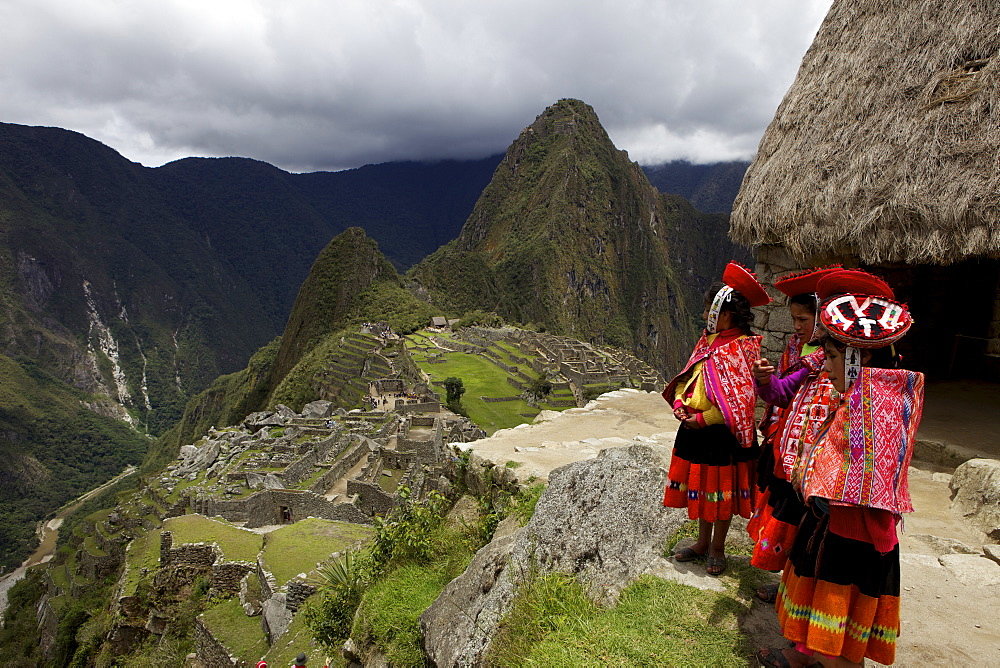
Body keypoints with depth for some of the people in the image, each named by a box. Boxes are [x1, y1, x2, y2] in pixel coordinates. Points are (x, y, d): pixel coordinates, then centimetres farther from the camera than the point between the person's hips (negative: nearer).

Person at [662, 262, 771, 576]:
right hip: (694, 431, 7)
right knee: (699, 487, 18)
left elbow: (740, 403, -21)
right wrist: (679, 403, -4)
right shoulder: (707, 341, 6)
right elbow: (687, 377, 15)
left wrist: (701, 419, -19)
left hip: (723, 435, -7)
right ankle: (703, 542, 36)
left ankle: (717, 549, 27)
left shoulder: (742, 349, -17)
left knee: (721, 492, 9)